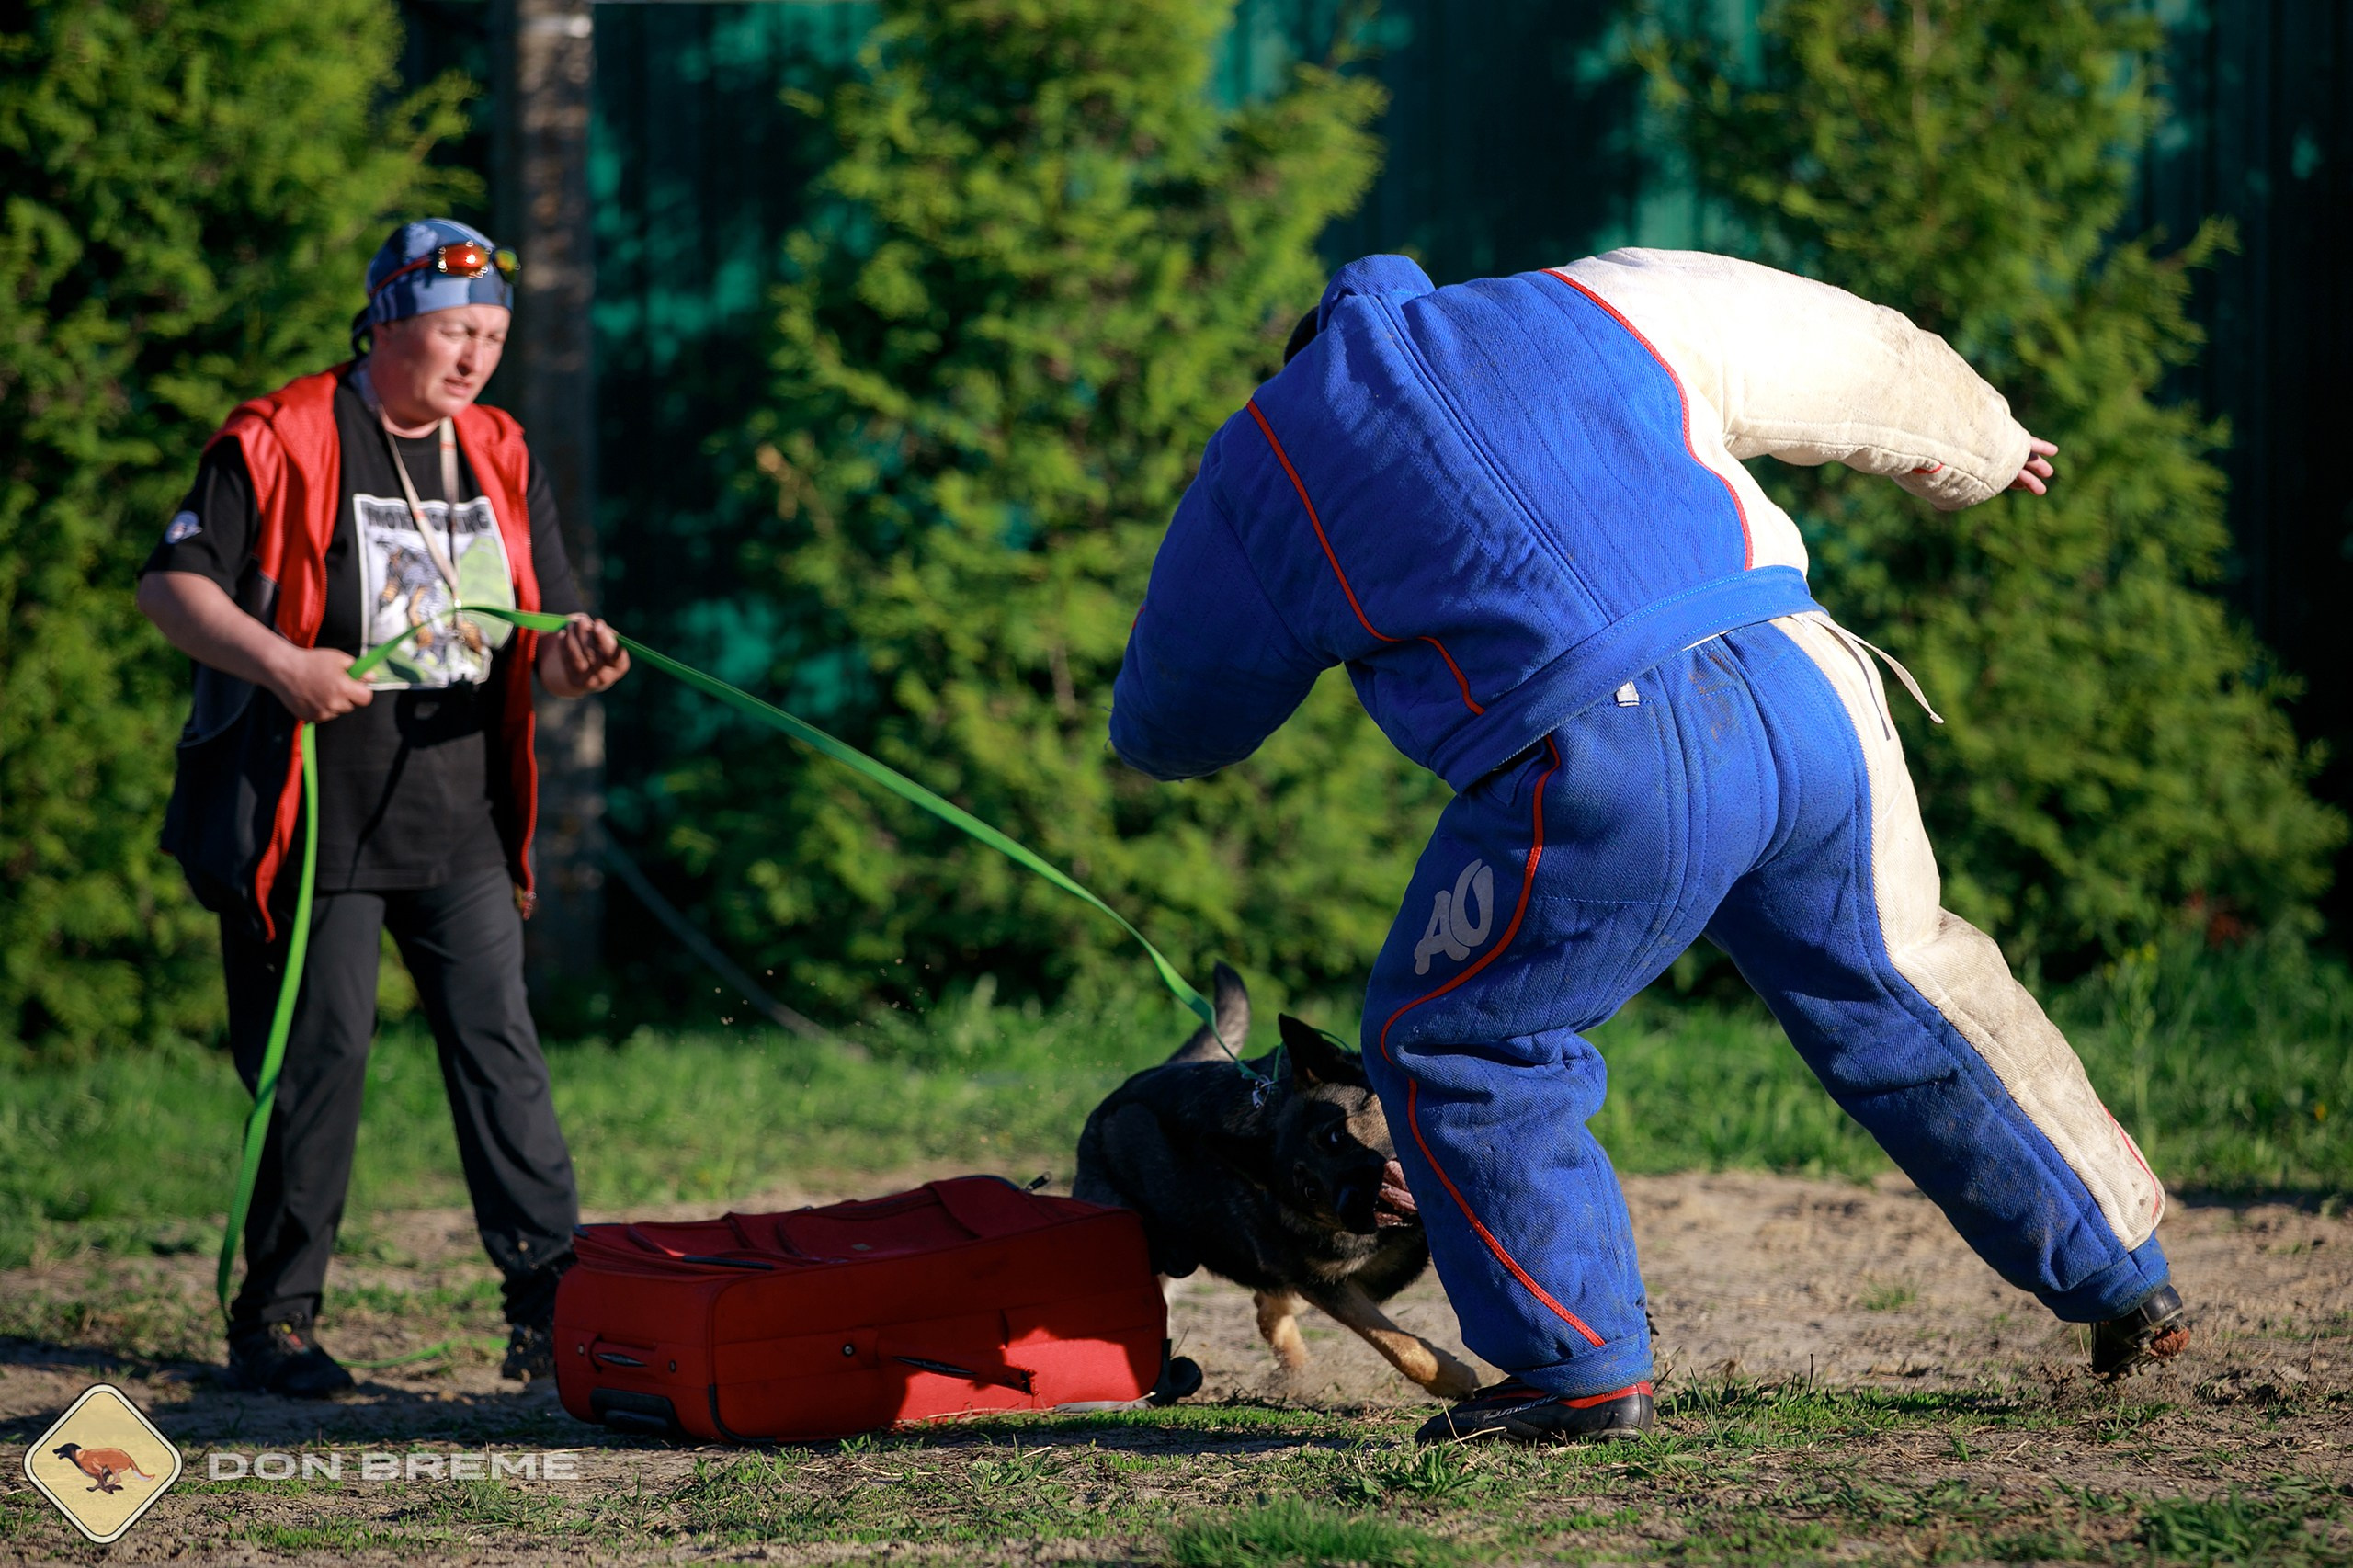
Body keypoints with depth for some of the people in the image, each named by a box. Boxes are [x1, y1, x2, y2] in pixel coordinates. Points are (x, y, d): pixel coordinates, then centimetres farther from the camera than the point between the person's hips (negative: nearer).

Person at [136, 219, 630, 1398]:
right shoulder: (278, 444, -5)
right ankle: (274, 1320, 9)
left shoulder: (503, 462, 12)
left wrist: (570, 658, -13)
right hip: (312, 814, -4)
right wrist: (280, 663, -20)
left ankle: (553, 1311, -1)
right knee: (319, 1058, -2)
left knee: (500, 1048, -1)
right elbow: (170, 584, -6)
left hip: (460, 818, 5)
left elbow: (536, 633, 12)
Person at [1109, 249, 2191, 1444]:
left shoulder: (1262, 465, 18)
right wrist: (1979, 451, 54)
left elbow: (1168, 726, 30)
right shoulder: (1599, 305, 25)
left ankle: (1582, 1369, 13)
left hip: (1610, 768, -4)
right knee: (1900, 990, 24)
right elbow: (1869, 363, 34)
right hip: (1805, 695, 4)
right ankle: (2123, 1278, 33)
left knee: (1451, 1045, 15)